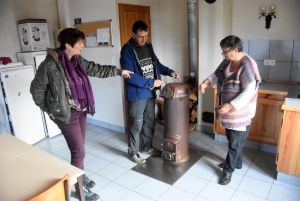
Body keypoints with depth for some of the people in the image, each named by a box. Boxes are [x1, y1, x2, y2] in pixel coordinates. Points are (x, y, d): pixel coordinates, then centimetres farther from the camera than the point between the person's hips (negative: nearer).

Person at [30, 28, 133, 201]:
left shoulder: (78, 60, 3)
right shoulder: (50, 64, -19)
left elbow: (96, 69, 14)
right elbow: (36, 89, -10)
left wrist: (118, 71, 14)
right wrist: (49, 109, -6)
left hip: (81, 111, 7)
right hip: (66, 114, -7)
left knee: (79, 147, 20)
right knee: (79, 151, 0)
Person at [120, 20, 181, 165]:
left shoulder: (148, 46, 8)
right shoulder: (127, 50, -15)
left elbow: (156, 63, 19)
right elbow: (129, 76, -23)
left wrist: (169, 71, 1)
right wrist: (151, 82, -22)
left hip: (150, 92, 7)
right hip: (137, 94, -7)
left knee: (150, 121, 17)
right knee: (136, 124, 3)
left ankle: (147, 147, 36)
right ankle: (133, 152, 22)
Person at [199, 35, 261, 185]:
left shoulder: (247, 66, -25)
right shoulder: (227, 61, 0)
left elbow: (249, 92, -26)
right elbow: (217, 74, 14)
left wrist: (230, 106, -27)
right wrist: (206, 82, -5)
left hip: (240, 111, -8)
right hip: (228, 108, 8)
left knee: (235, 142, 6)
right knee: (232, 138, 22)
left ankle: (229, 170, 22)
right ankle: (236, 162, 42)